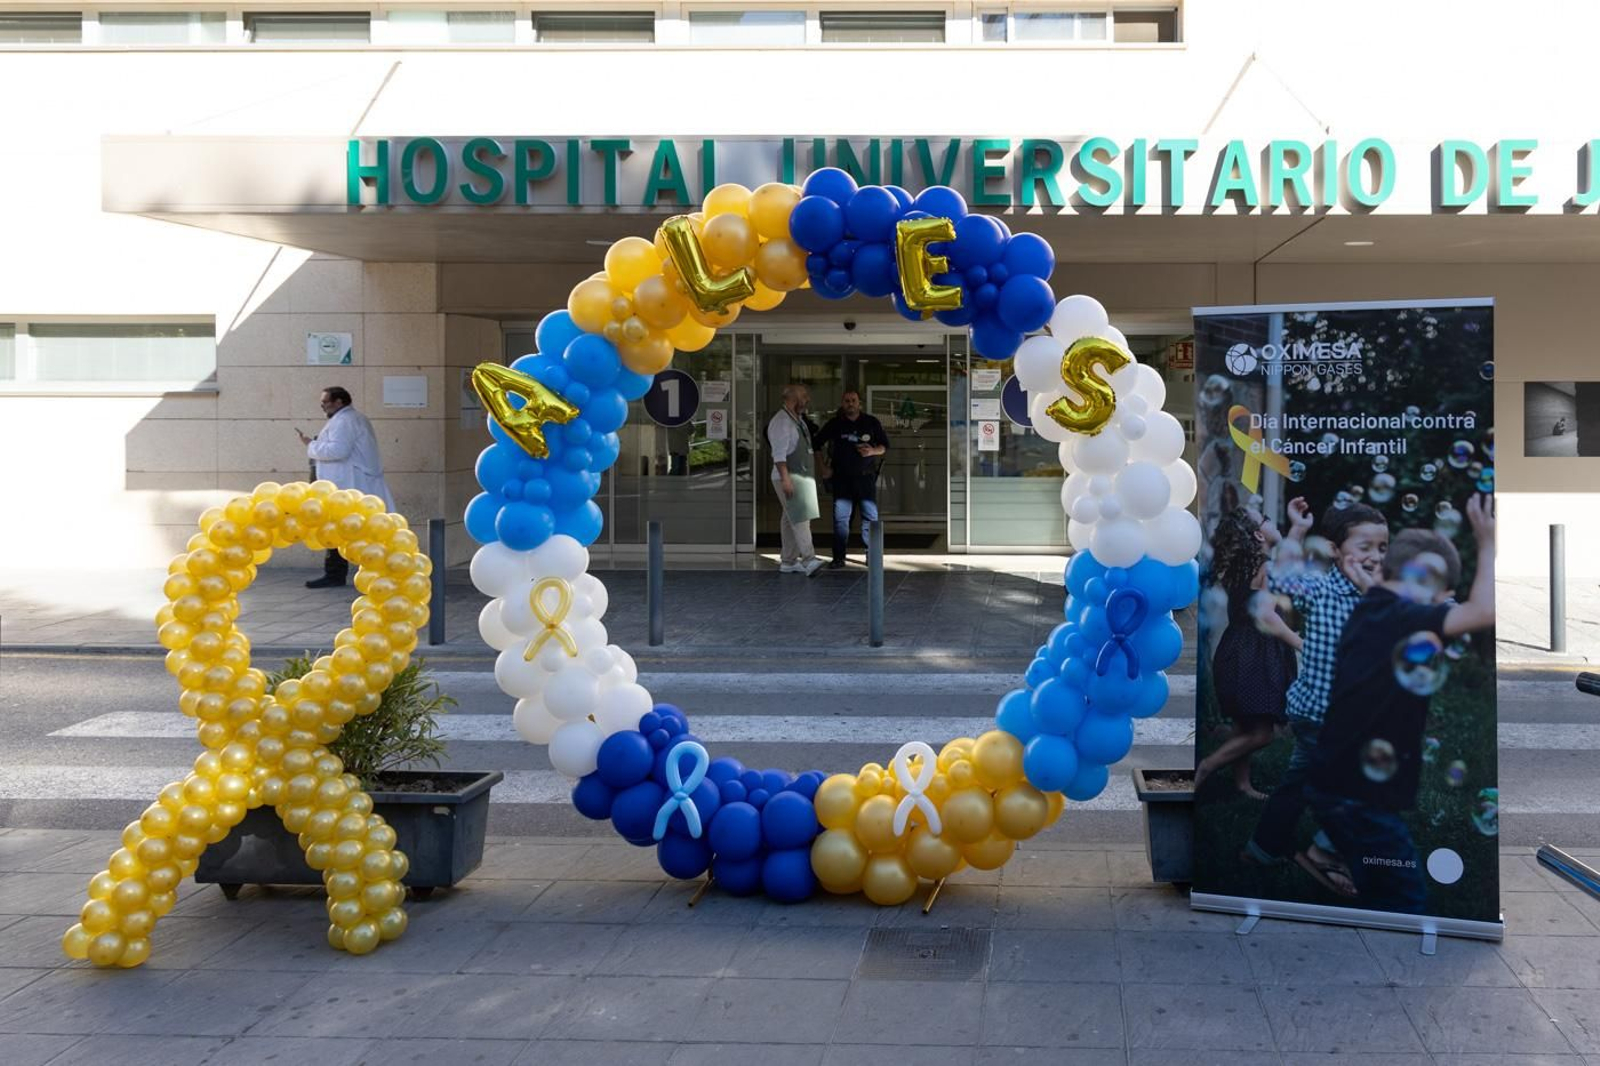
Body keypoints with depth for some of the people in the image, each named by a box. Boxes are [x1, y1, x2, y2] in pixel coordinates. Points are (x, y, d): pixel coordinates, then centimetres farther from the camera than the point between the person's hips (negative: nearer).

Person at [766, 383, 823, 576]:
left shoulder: (799, 420, 16)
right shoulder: (781, 422, -14)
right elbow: (779, 454, -20)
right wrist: (786, 479, -25)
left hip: (803, 477, 9)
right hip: (789, 477, -9)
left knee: (791, 519, 11)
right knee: (800, 517, -16)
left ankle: (788, 561, 14)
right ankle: (808, 560, -22)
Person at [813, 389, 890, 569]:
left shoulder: (871, 423, 4)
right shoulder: (835, 424, 5)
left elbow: (885, 445, 10)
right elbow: (818, 444, 12)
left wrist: (873, 451, -10)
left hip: (865, 477, 0)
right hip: (842, 478, 0)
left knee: (870, 516, 0)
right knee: (840, 517, -1)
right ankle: (839, 558, 3)